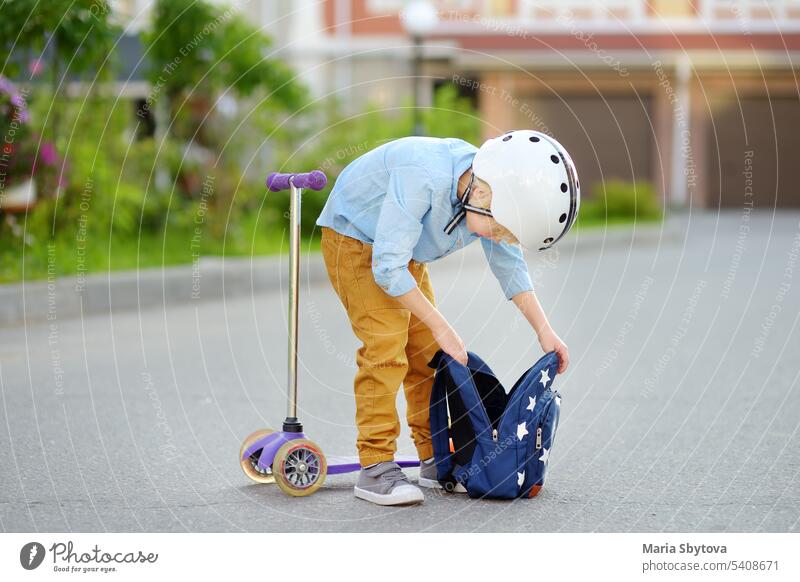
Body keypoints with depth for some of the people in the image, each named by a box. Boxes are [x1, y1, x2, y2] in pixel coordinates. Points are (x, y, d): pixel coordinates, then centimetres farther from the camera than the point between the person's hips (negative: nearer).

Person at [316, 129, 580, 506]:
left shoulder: (492, 202, -15)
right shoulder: (425, 177, -40)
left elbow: (510, 266, 3)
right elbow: (387, 268, -35)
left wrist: (544, 330, -1)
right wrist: (442, 328, -29)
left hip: (404, 254, 8)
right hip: (354, 239, -8)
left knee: (428, 351, 5)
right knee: (385, 346, -19)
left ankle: (435, 460, 15)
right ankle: (375, 467, -17)